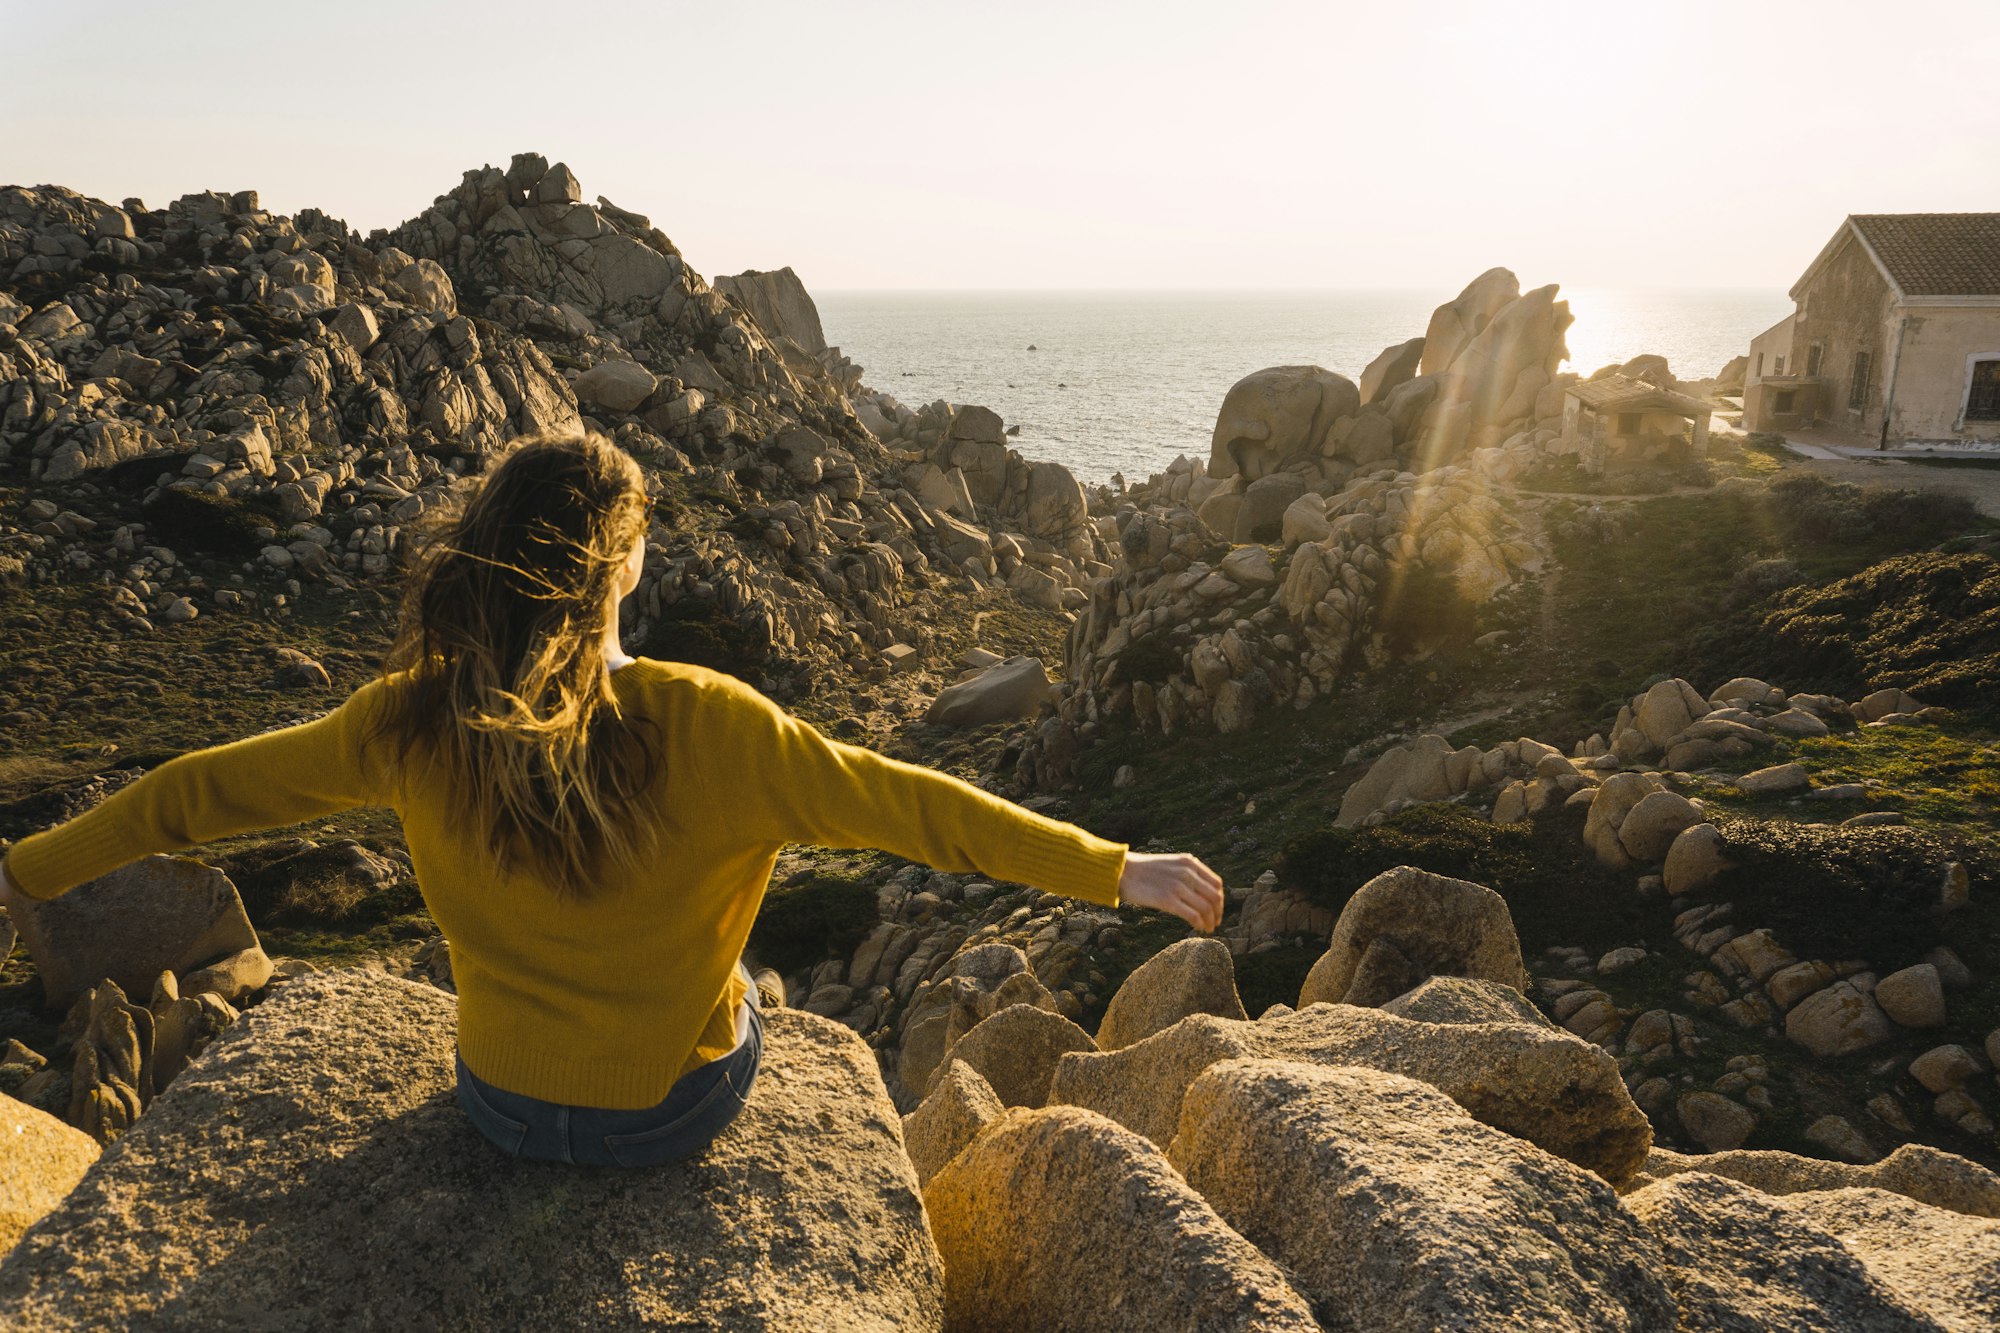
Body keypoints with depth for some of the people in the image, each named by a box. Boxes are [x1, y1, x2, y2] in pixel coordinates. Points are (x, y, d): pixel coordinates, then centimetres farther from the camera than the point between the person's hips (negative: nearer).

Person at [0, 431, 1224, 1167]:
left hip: (504, 1103, 3)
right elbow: (905, 806, -24)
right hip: (677, 1109, -2)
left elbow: (214, 788, -5)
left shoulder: (416, 722, -18)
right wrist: (1119, 870, -15)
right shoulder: (704, 727, -28)